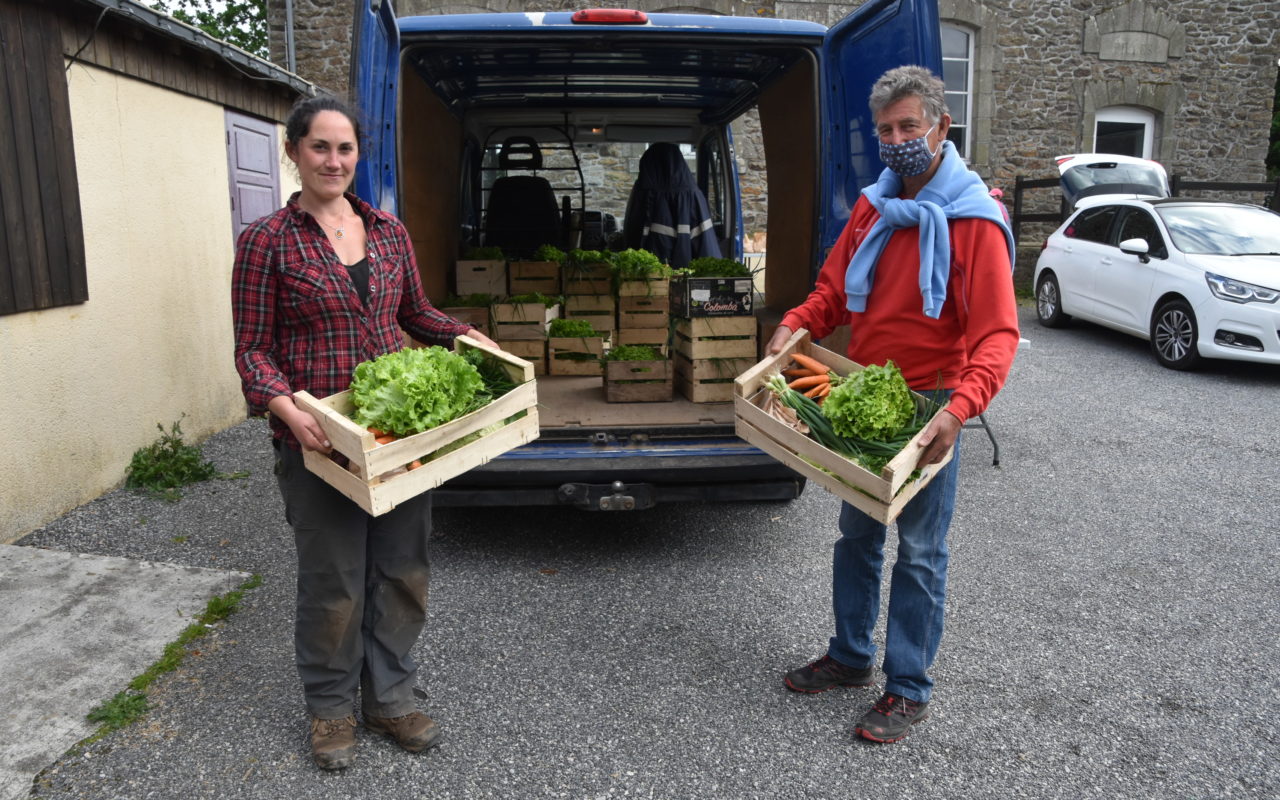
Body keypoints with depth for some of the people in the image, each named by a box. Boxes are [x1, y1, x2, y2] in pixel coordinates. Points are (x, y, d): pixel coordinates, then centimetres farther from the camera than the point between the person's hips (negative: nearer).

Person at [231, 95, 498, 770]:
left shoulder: (389, 230, 8)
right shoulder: (267, 241, -5)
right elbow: (253, 348, -4)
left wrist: (466, 336, 1)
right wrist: (284, 407, -22)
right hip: (317, 438, -4)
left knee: (403, 570, 12)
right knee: (334, 581, 8)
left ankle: (389, 696, 32)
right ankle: (331, 705, 32)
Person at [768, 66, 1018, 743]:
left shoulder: (974, 221, -15)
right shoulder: (872, 206, 5)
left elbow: (997, 334, -21)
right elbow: (834, 286, 10)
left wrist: (959, 409, -36)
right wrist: (794, 326, -10)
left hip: (926, 413, -6)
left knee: (918, 553, 6)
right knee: (856, 536, 18)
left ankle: (908, 690, 21)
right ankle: (851, 656, 36)